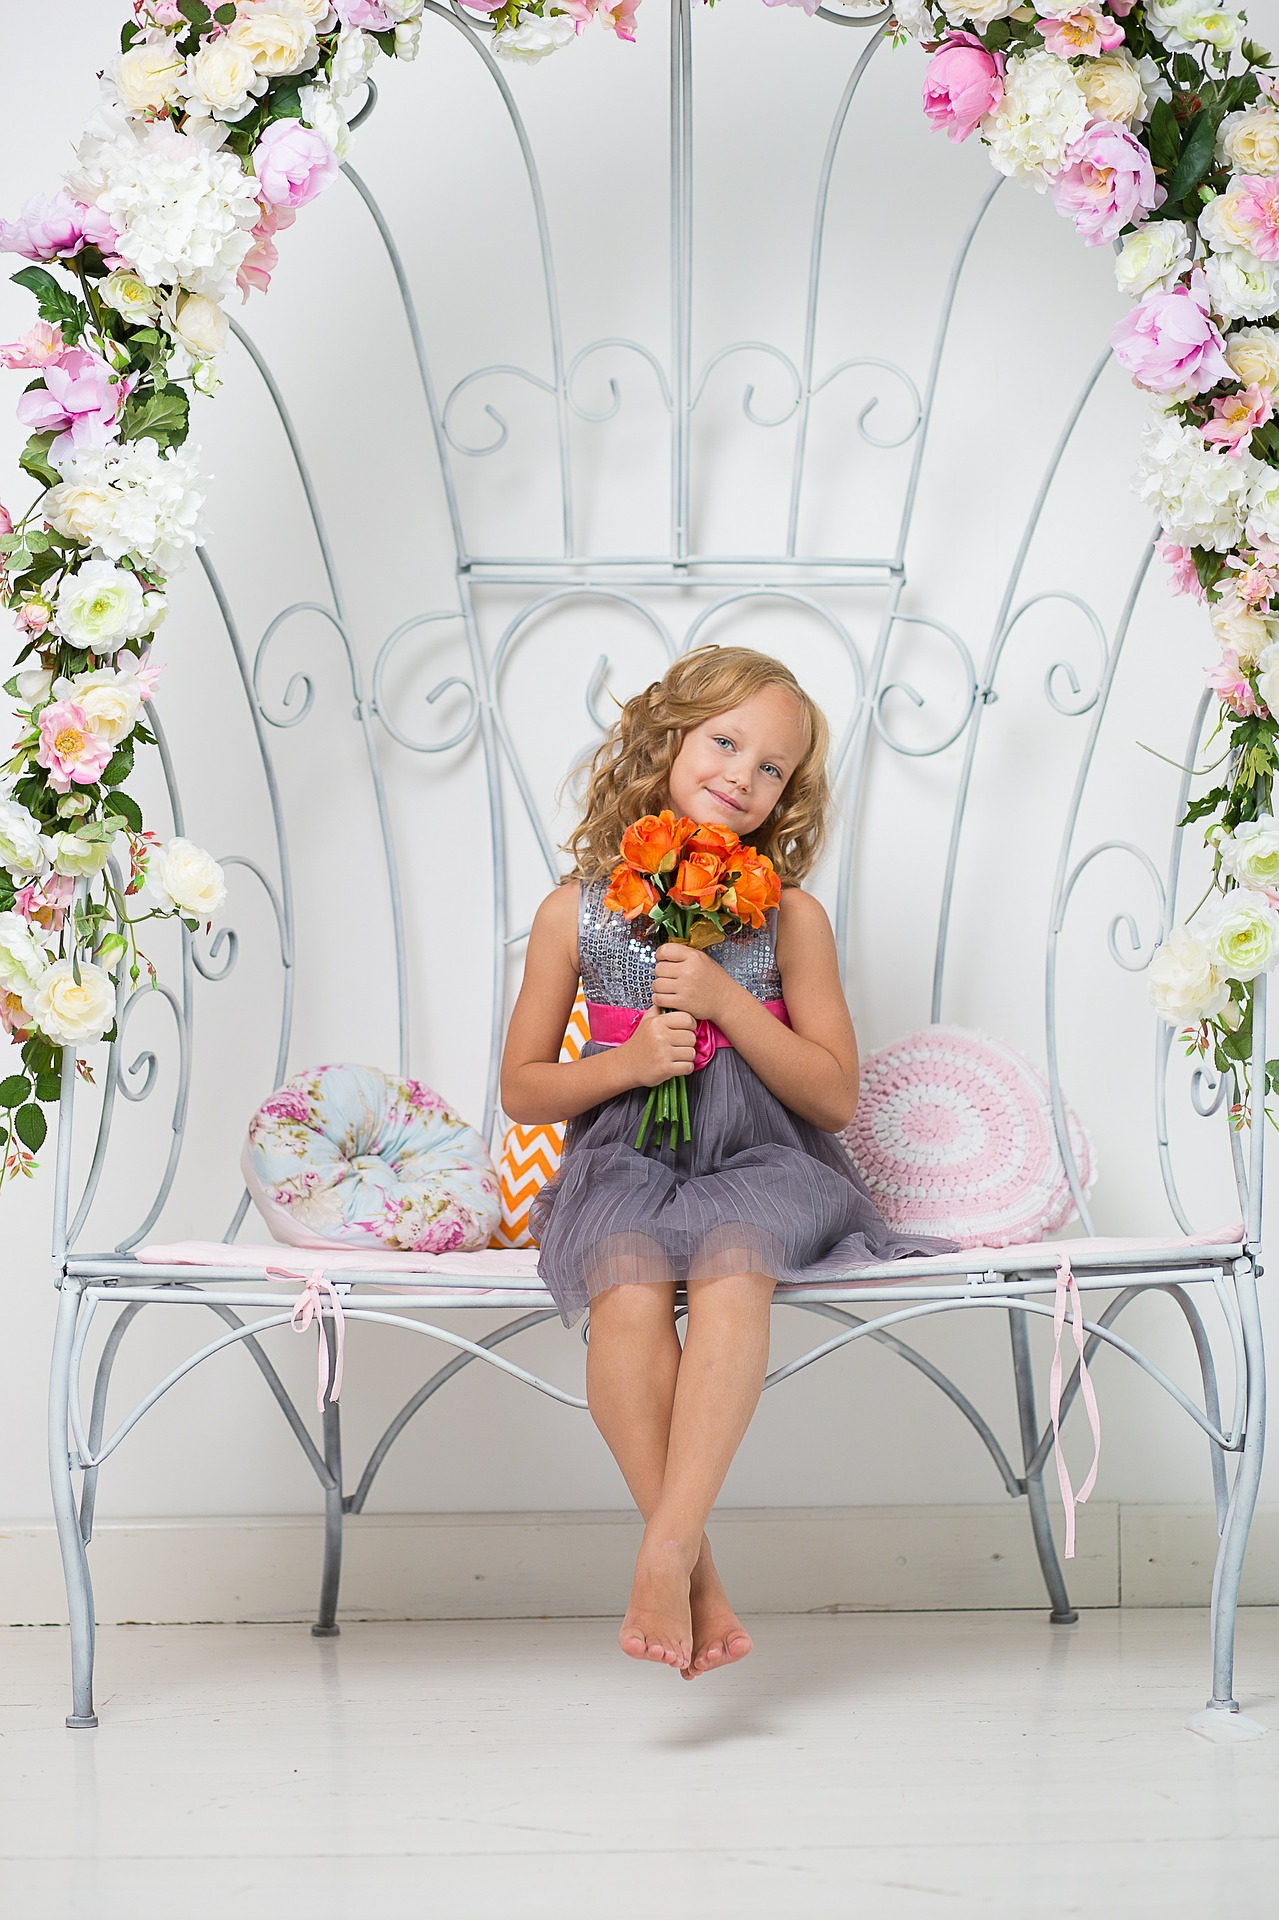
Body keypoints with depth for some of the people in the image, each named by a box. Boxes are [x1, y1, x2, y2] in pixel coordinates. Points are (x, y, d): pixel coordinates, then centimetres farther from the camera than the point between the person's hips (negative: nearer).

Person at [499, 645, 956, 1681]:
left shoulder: (790, 917, 3)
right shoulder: (577, 910, 5)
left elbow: (837, 1093, 0)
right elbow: (523, 1088, 10)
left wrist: (726, 998, -13)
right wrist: (625, 1063, -10)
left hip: (761, 1161, 0)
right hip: (625, 1164, 1)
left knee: (731, 1264, -36)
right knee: (628, 1285, -34)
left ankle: (666, 1549, -40)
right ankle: (698, 1572, -28)